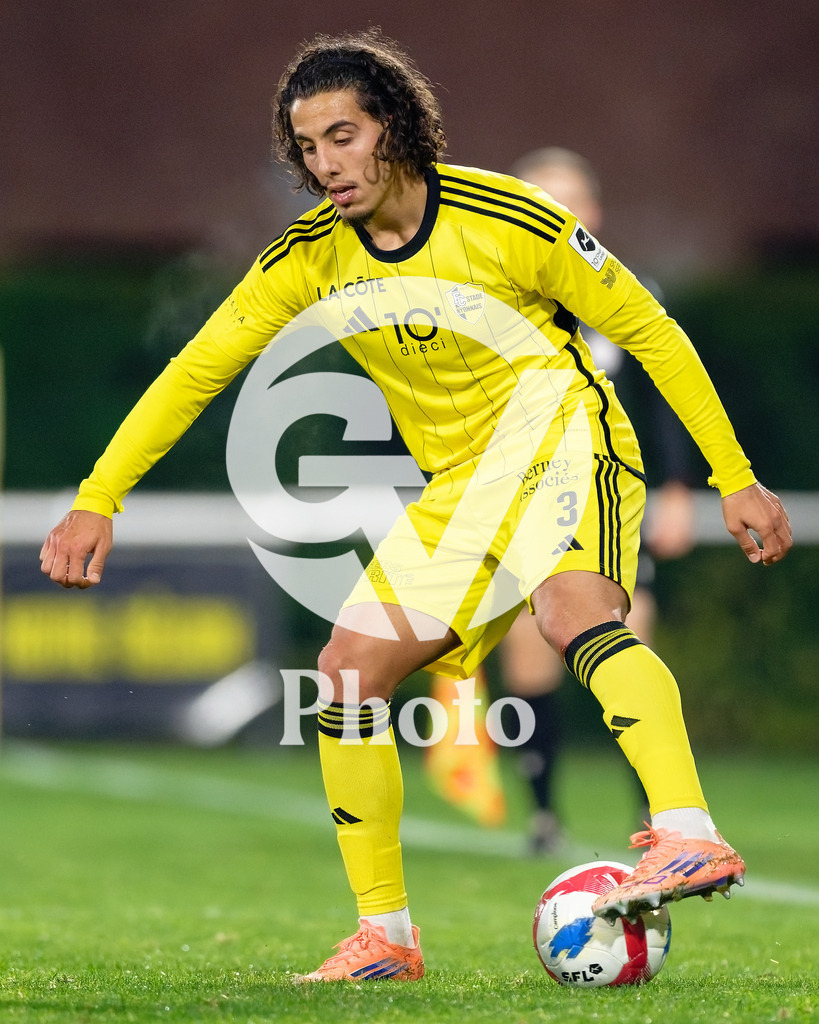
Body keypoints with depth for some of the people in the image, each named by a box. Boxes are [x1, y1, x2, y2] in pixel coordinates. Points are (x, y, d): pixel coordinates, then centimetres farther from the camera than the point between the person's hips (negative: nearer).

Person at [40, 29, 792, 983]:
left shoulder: (507, 219, -17)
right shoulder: (310, 256, -4)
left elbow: (648, 330, -8)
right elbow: (196, 370, 2)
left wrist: (734, 478, -8)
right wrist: (96, 500, -7)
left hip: (563, 438, -6)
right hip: (459, 490, 6)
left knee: (572, 611, -36)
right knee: (346, 673, -1)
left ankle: (689, 837, -50)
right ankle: (384, 935, 10)